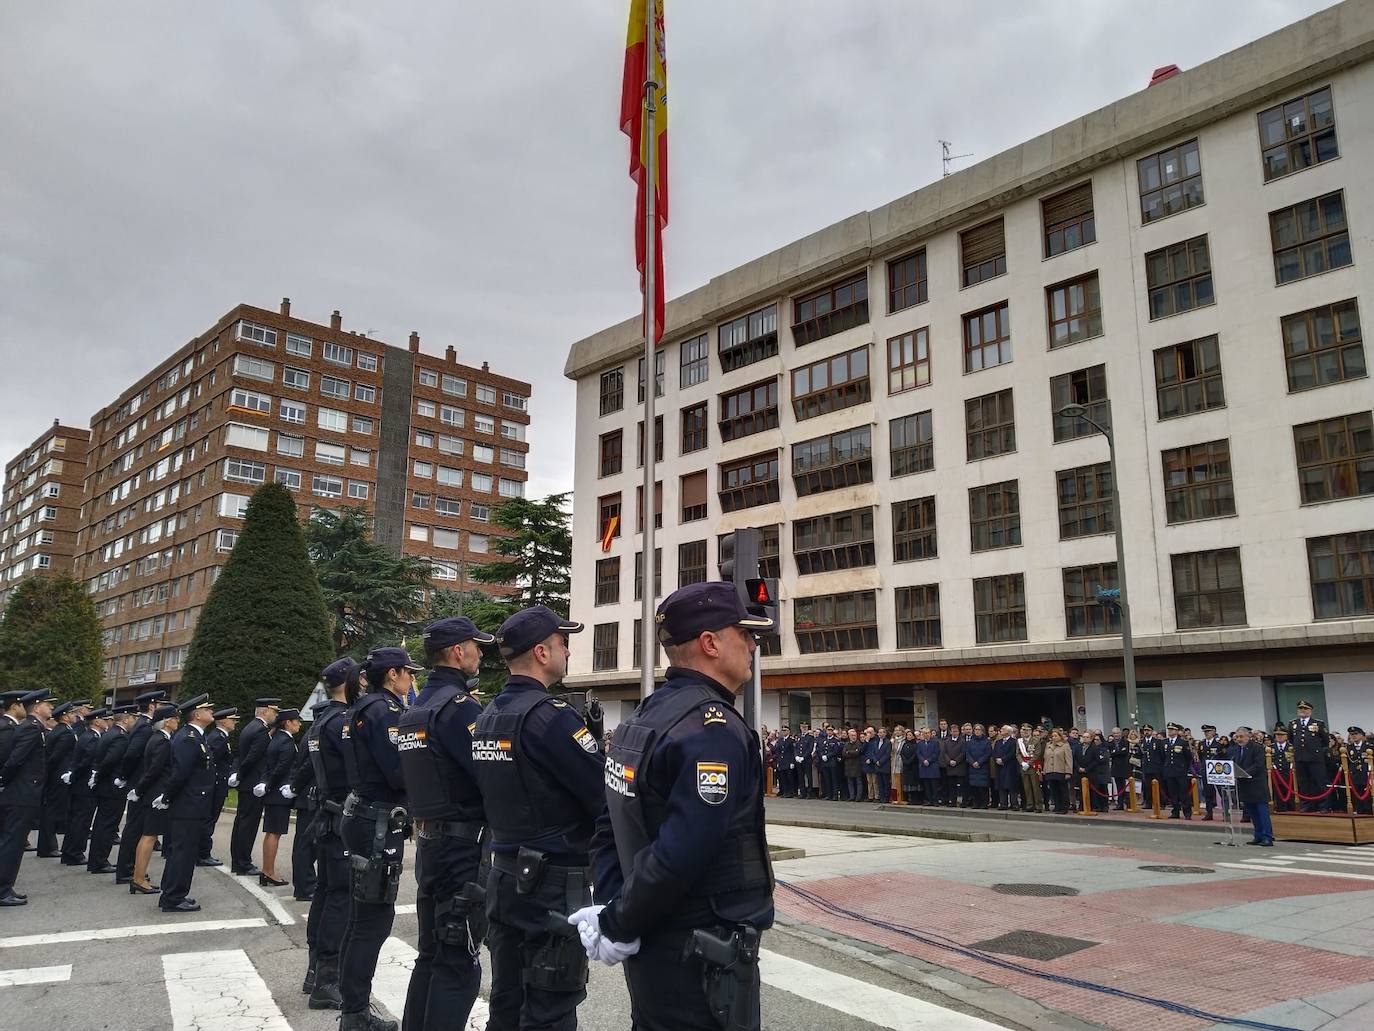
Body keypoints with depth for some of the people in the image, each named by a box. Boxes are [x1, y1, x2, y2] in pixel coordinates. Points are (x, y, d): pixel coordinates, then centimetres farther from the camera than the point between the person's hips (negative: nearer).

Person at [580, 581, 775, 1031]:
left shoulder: (643, 716, 6)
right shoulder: (715, 728, -22)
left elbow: (610, 826, 8)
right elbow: (679, 855, -29)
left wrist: (611, 906, 0)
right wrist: (617, 926, -16)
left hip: (653, 945, 8)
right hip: (703, 960, -8)